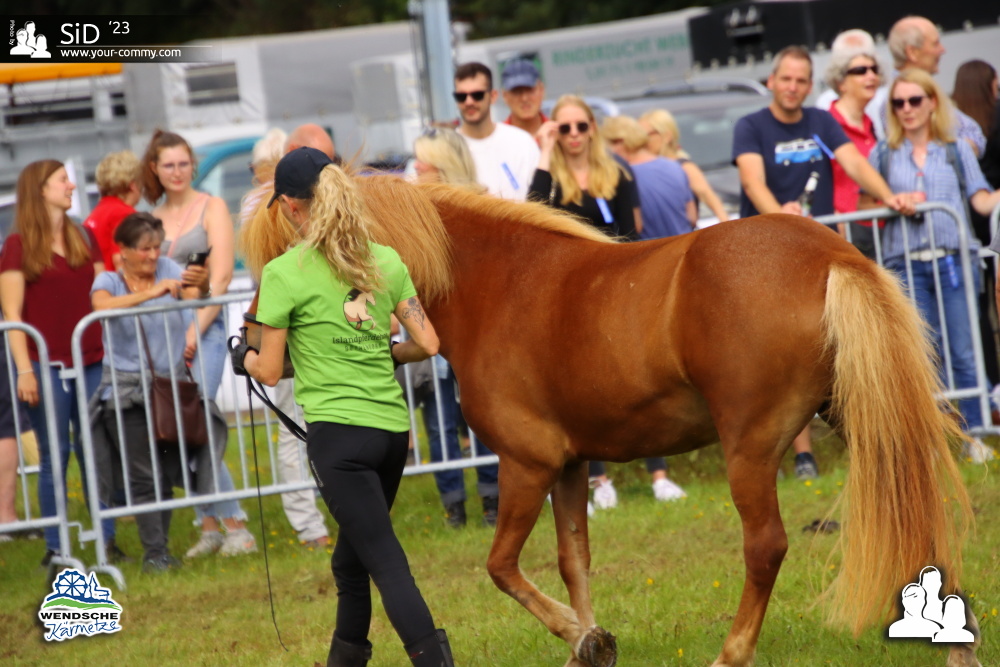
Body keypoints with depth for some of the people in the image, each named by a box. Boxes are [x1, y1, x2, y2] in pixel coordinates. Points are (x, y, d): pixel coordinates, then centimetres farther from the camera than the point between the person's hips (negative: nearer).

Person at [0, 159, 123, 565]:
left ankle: (108, 542, 8)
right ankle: (54, 548, 4)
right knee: (54, 454, -1)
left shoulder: (84, 239, 13)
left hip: (90, 361, 4)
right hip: (47, 364, -4)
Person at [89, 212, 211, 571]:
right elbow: (102, 305, -26)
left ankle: (160, 548, 14)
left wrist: (201, 282, -35)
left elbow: (195, 295, -11)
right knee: (145, 478, -7)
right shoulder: (108, 282, -3)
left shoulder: (167, 269, 6)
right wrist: (150, 293, -37)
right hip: (128, 391, -4)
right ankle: (154, 553, -6)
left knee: (167, 475, 6)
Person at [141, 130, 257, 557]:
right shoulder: (151, 219, 15)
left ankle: (235, 527, -11)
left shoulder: (211, 208, 2)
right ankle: (209, 527, 9)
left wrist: (195, 330, -12)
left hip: (203, 327, -5)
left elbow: (221, 277, -5)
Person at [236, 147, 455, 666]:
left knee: (386, 564, -8)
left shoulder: (283, 273, -8)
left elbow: (269, 373, -3)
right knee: (351, 560, 21)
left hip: (338, 433, -6)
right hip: (394, 428, 6)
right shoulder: (386, 261, 7)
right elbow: (426, 344, 6)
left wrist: (243, 358, 19)